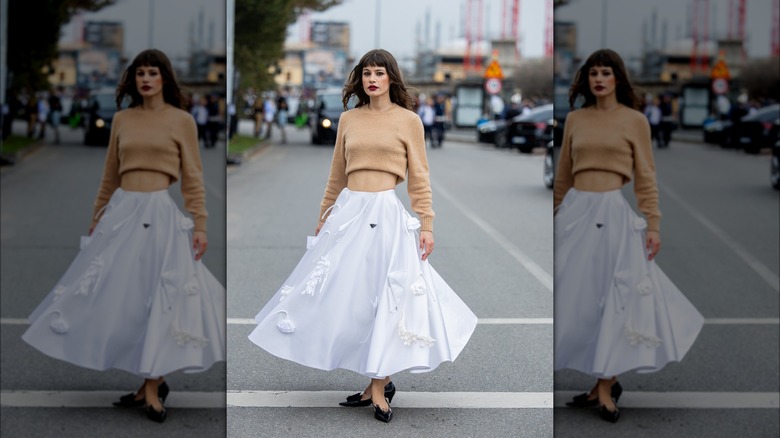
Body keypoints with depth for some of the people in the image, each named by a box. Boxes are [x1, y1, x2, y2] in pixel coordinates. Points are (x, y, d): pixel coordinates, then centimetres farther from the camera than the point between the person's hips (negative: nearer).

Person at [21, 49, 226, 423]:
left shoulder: (182, 120, 1)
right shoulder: (121, 120, 11)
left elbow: (192, 178, 0)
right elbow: (110, 176, 17)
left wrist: (199, 225, -6)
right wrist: (97, 219, 18)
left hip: (160, 214, -4)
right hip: (121, 212, 4)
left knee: (157, 297, -3)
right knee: (120, 295, 3)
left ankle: (152, 387, 4)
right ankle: (152, 383, 13)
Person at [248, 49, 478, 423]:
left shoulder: (408, 120, 2)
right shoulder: (348, 119, 11)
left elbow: (418, 178, 1)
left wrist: (426, 224, -4)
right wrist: (323, 220, 17)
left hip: (387, 214, -4)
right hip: (348, 211, 4)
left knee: (383, 297, -2)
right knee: (348, 295, 3)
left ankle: (378, 386, 7)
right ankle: (378, 384, 14)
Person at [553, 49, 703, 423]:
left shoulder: (634, 121, 1)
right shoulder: (574, 119, 10)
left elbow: (645, 177, 0)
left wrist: (653, 224, -5)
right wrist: (556, 216, 16)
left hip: (614, 213, -4)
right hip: (575, 212, 4)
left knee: (613, 294, -3)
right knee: (577, 294, 2)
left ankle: (605, 386, 2)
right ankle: (605, 381, 13)